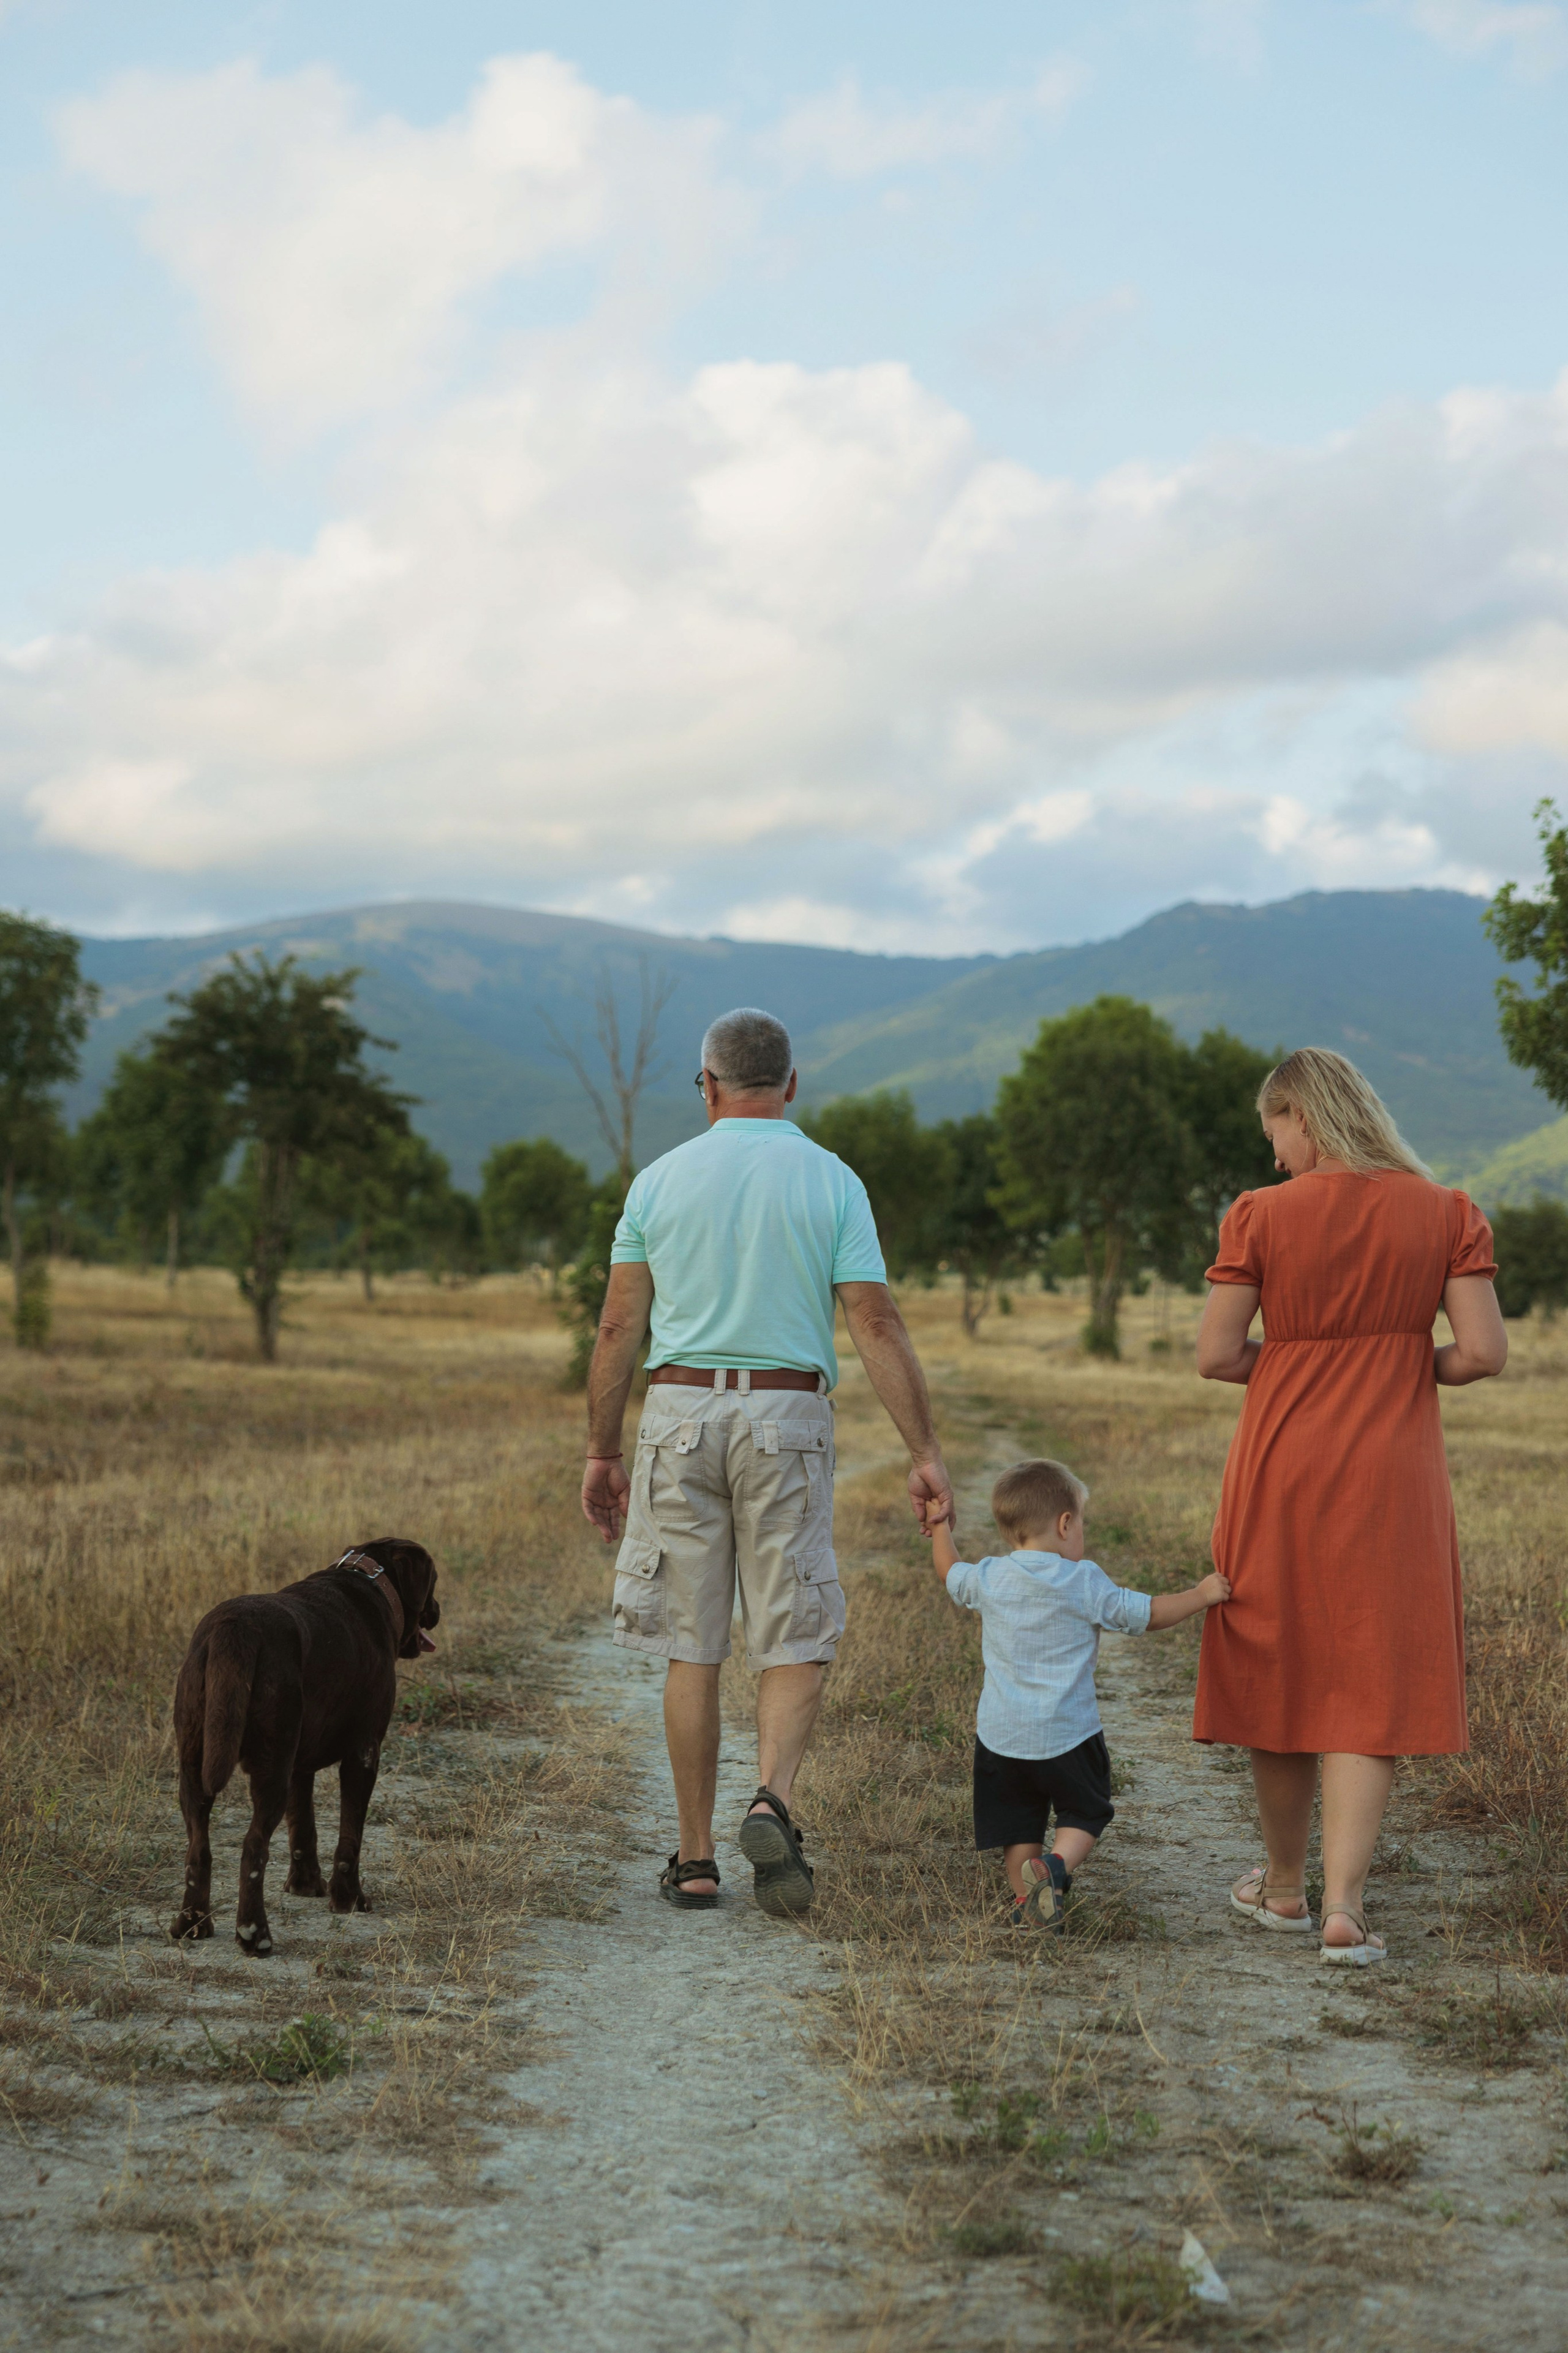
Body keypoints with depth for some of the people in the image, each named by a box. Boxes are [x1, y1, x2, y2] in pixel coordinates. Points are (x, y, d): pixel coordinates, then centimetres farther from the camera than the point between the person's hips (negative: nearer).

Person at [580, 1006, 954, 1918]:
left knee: (693, 1651, 7)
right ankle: (773, 1804, -17)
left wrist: (602, 1452, 11)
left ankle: (696, 1859, 10)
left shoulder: (661, 1179, 3)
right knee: (796, 1646, 6)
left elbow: (619, 1328, 3)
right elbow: (878, 1327, -7)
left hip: (681, 1414, 1)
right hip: (788, 1421, -1)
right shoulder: (831, 1181, -1)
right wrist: (928, 1454, -5)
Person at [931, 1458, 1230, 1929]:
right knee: (1084, 1814, 12)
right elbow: (1149, 1613, -3)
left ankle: (1027, 1903, 6)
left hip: (1001, 1735, 3)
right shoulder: (1084, 1582, -9)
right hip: (1068, 1732, -3)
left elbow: (948, 1571, 20)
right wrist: (1202, 1594, 9)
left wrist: (941, 1526, 37)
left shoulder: (988, 1579, -1)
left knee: (1019, 1827, 14)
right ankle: (1056, 1866, -13)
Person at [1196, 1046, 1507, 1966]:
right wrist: (1400, 1366, 11)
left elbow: (1216, 1355, -7)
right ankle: (1345, 1906, -9)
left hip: (1283, 1470, 0)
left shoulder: (1261, 1217, -7)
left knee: (1282, 1670, 14)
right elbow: (1484, 1353, -7)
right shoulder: (1447, 1214, -2)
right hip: (1392, 1477, 0)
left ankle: (1286, 1886, 27)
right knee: (1373, 1684, 4)